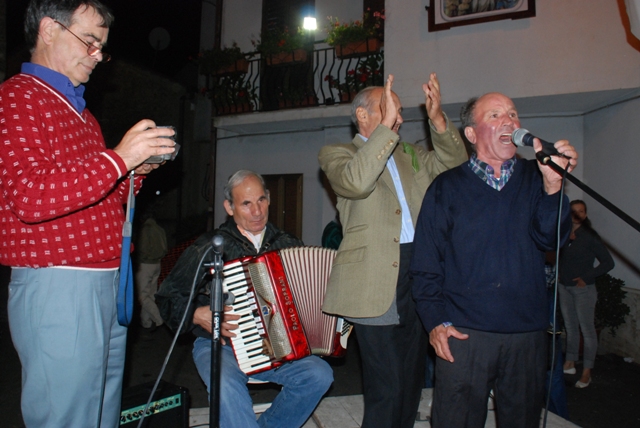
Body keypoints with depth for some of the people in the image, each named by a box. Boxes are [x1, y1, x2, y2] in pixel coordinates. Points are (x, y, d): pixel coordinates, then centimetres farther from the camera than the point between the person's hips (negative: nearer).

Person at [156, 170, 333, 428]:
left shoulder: (287, 244, 7)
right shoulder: (209, 247, -3)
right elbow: (167, 297, 1)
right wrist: (198, 315, -15)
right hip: (220, 345, -3)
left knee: (320, 375, -20)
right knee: (226, 385, -35)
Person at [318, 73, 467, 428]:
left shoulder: (408, 155, 20)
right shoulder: (337, 154, 1)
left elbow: (453, 162, 10)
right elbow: (356, 182, -20)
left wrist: (437, 118, -3)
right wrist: (386, 126, -19)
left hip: (418, 274, 7)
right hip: (376, 282, -6)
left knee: (411, 381, 16)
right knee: (386, 389, -2)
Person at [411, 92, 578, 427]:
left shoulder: (534, 177, 7)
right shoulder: (447, 187, 1)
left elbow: (550, 239, -7)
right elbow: (426, 262, 0)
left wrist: (553, 185, -22)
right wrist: (435, 321, -6)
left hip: (528, 334, 3)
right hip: (464, 333, -2)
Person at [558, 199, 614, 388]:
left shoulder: (590, 236, -8)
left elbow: (608, 262, -8)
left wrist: (586, 278, -12)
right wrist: (558, 273, 4)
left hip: (583, 289, -5)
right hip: (564, 287, 5)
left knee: (587, 329, 0)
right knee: (570, 327, 13)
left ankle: (587, 372, 6)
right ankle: (569, 364, 23)